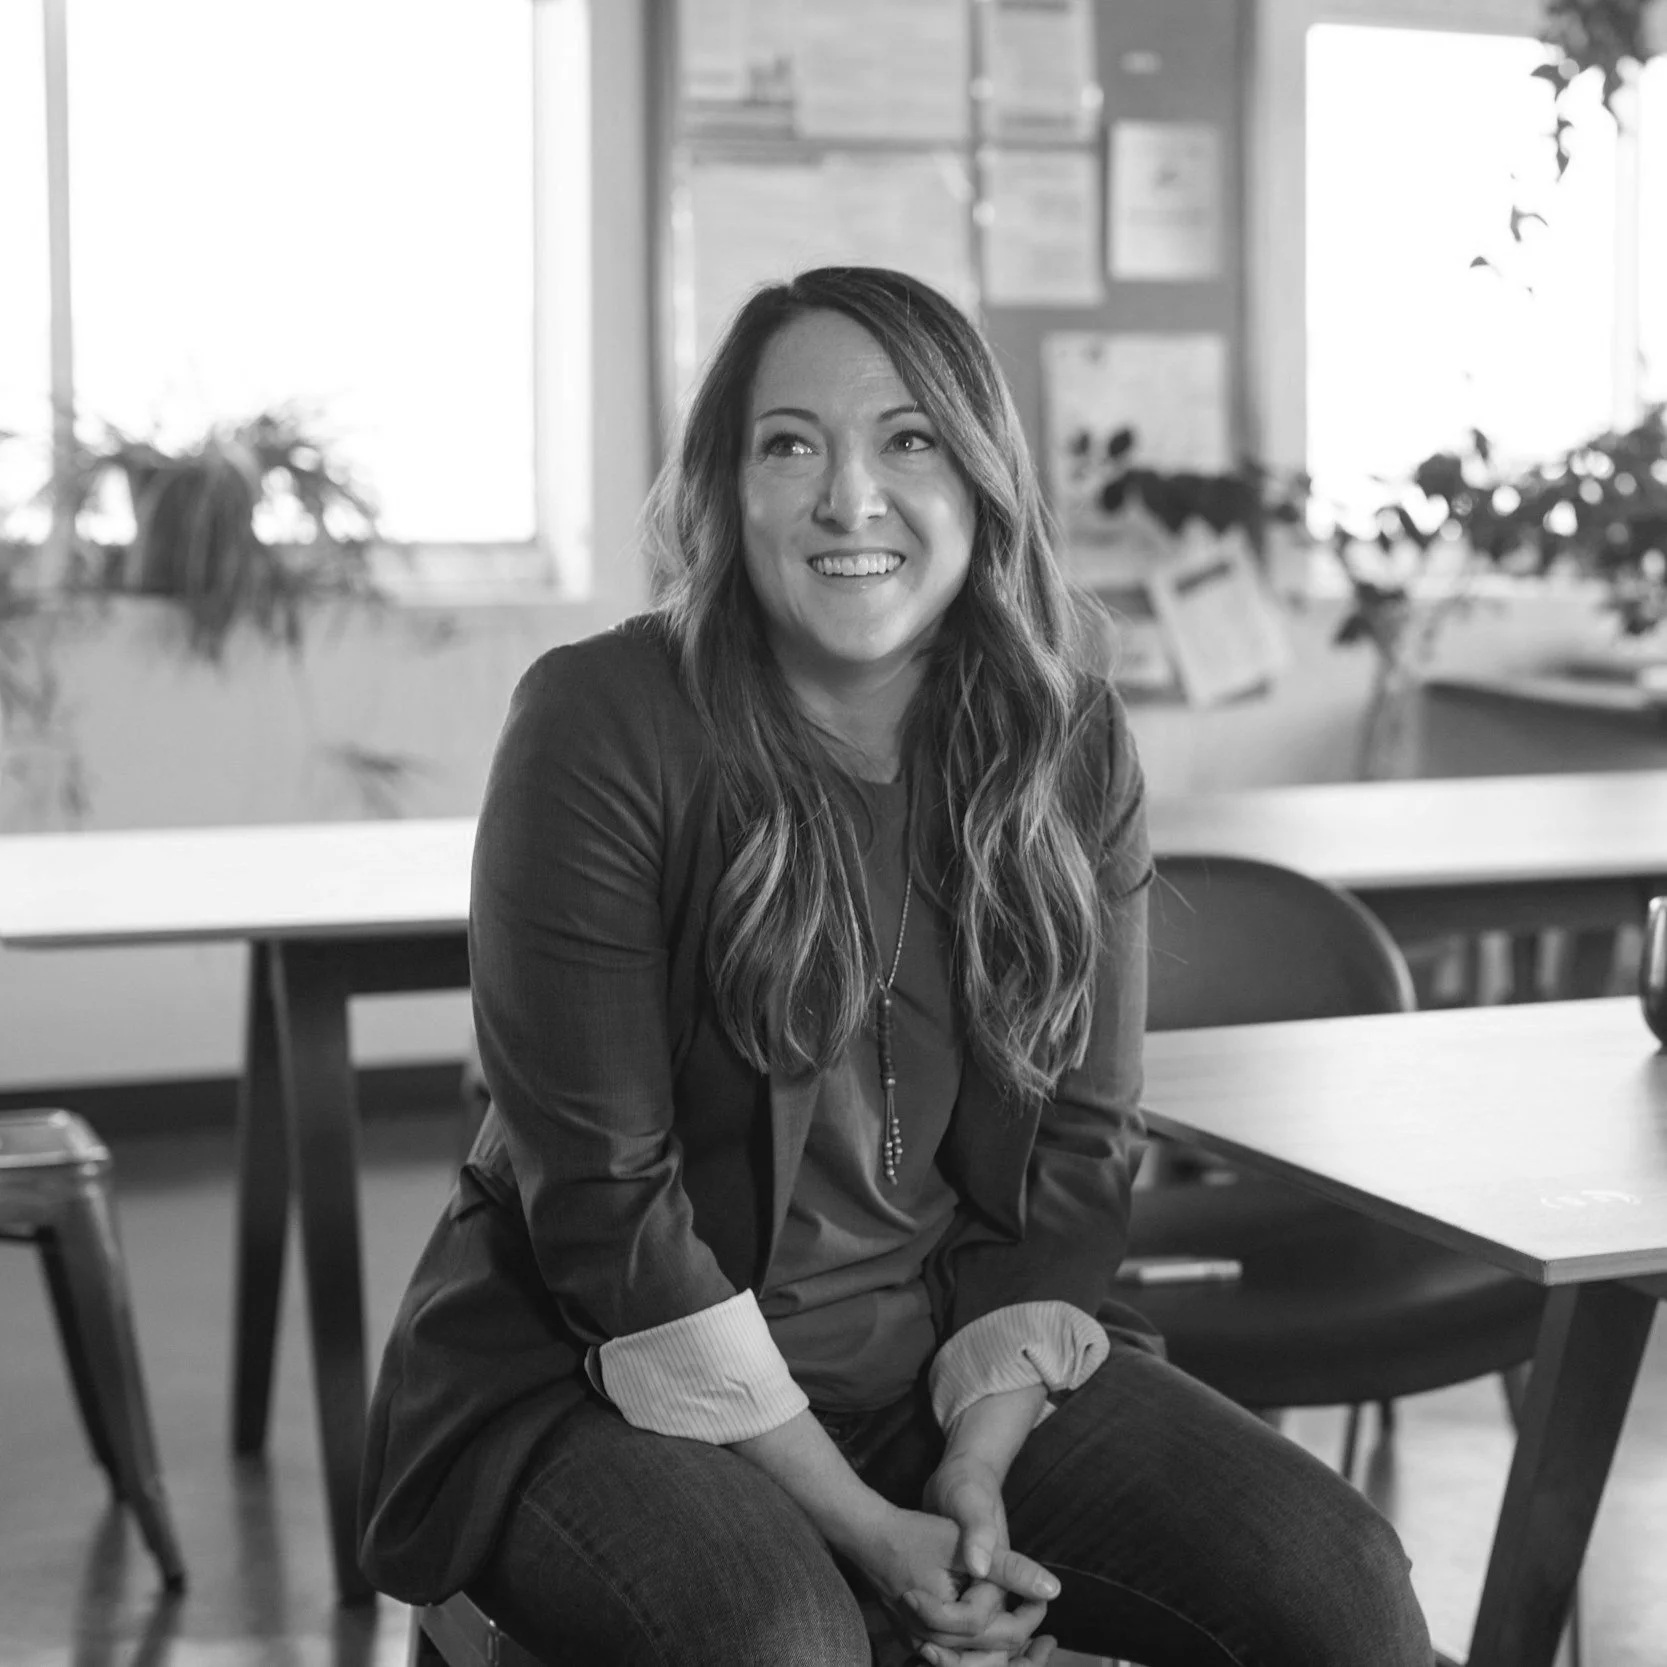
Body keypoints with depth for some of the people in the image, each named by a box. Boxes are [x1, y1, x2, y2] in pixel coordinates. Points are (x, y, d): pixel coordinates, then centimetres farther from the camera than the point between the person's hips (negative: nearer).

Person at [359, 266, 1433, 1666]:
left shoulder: (1069, 744, -2)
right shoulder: (602, 726, -15)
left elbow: (1078, 1161, 2)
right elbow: (601, 1199, -15)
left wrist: (980, 1469, -11)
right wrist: (861, 1525, -17)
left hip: (954, 1360, 4)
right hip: (609, 1378, -3)